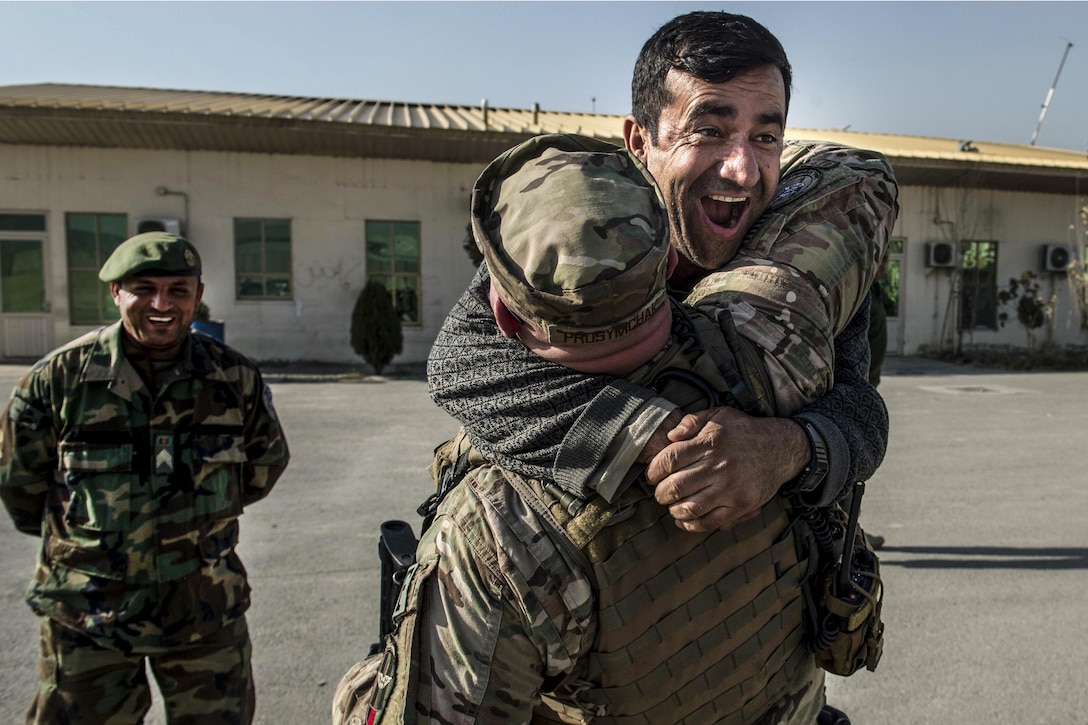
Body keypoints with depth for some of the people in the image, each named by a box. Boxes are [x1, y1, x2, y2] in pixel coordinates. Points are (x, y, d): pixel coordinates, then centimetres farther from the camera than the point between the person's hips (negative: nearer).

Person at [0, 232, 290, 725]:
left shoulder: (235, 378, -6)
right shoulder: (60, 375, -10)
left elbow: (265, 464, 10)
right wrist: (79, 536, 12)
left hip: (206, 612, 1)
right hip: (86, 612, 0)